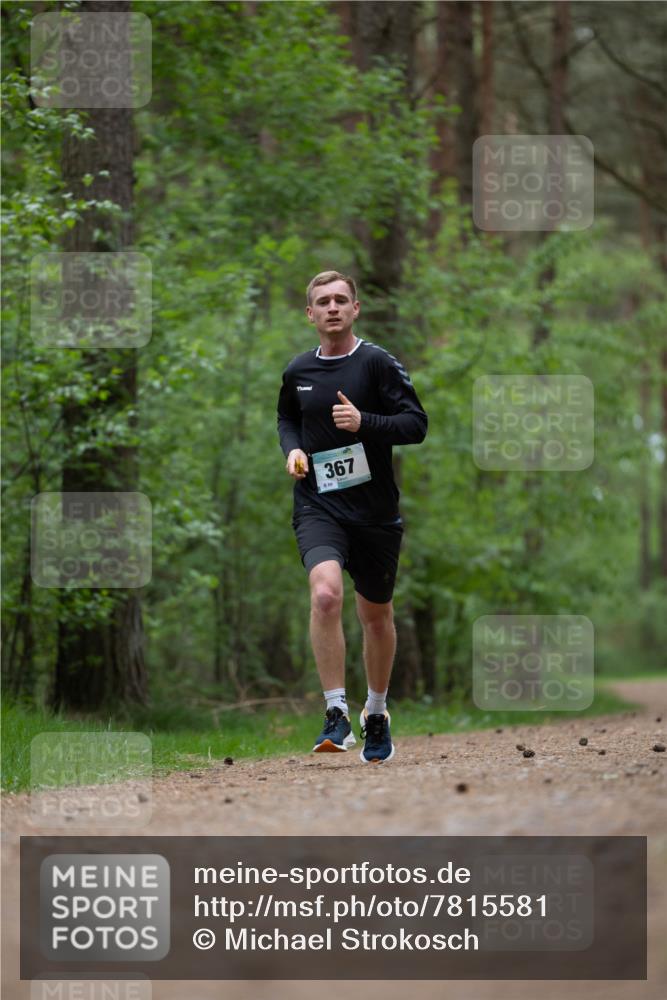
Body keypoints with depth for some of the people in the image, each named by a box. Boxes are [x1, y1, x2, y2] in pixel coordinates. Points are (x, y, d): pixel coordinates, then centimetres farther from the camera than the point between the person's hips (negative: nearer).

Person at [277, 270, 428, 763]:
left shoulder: (379, 363, -5)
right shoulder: (298, 371, 6)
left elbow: (416, 424, -9)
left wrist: (364, 422, -23)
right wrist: (293, 448, 5)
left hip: (375, 509, -1)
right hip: (318, 506, 1)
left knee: (377, 615, 13)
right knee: (326, 593, -26)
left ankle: (377, 714, 36)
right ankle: (337, 714, -20)